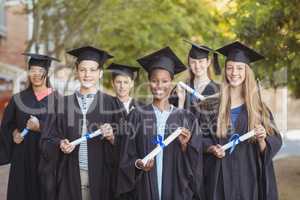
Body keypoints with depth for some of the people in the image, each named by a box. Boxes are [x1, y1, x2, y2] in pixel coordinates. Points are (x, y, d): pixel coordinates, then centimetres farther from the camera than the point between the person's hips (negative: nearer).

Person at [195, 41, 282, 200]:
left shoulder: (259, 108, 1)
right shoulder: (210, 106, 0)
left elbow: (275, 144, 1)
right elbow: (199, 138, 4)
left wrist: (261, 139, -18)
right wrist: (211, 148, -14)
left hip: (249, 177, 1)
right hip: (220, 177, 0)